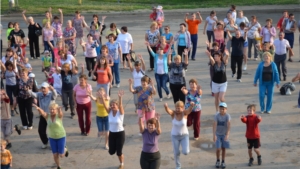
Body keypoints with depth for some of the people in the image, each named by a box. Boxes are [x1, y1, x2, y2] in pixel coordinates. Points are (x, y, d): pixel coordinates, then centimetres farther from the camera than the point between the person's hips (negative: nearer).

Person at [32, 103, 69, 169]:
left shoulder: (59, 116, -18)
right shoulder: (47, 116, -11)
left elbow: (60, 113, -42)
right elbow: (41, 112, -31)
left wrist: (59, 109, -69)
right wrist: (38, 108, -56)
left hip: (61, 137, -2)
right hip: (52, 138, 2)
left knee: (61, 155, 2)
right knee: (55, 155, 4)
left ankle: (65, 149, 36)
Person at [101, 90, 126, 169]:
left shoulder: (120, 112, -14)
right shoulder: (110, 112, -5)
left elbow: (120, 105, -34)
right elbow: (105, 106, -22)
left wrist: (120, 97, -53)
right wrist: (102, 98, -41)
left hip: (120, 133, -4)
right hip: (111, 133, 4)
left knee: (119, 152, 2)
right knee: (111, 152, 7)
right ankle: (114, 147, 44)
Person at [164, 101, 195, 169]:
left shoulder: (185, 112, -20)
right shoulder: (173, 113, -19)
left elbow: (190, 109, -42)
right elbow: (168, 110, -41)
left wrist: (192, 105, -68)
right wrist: (166, 106, -67)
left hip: (184, 135, -1)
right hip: (175, 135, 1)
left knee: (186, 152, -12)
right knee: (176, 153, 10)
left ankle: (185, 148, 25)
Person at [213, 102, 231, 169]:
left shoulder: (227, 116, -16)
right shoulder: (217, 115, -15)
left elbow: (228, 126, -25)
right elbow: (214, 125, -22)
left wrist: (227, 135, -37)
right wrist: (214, 135, -31)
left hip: (224, 134, 0)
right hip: (218, 134, 0)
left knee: (223, 148, 7)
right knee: (218, 148, -6)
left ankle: (223, 162, 24)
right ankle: (218, 161, 18)